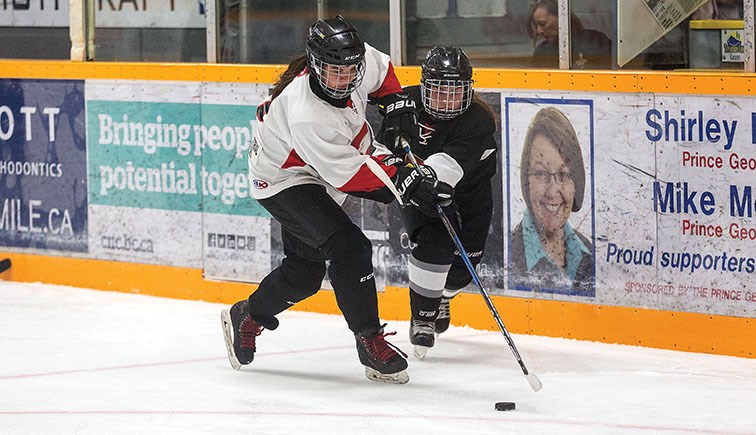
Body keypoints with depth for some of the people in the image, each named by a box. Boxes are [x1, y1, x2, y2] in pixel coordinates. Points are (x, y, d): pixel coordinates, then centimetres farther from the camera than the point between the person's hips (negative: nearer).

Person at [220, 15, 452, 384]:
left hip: (312, 178, 9)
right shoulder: (305, 115, -38)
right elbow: (348, 174, -33)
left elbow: (380, 68, 10)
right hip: (281, 181, -9)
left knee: (305, 270, 15)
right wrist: (403, 182, -35)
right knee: (348, 247, -23)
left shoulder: (359, 61, -17)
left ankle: (246, 318, 39)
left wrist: (396, 104, -2)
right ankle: (371, 344, -16)